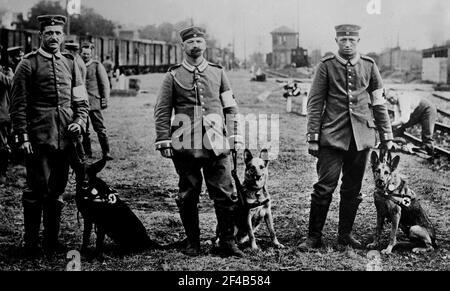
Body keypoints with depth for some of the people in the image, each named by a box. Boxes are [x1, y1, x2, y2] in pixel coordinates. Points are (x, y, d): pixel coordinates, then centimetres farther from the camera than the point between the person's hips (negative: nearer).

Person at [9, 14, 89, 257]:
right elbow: (18, 104, -3)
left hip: (65, 138, 5)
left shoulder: (70, 64, 14)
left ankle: (52, 239, 21)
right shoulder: (28, 64, 0)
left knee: (57, 191, 10)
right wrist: (23, 137, -10)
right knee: (37, 189, -3)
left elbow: (82, 101, 16)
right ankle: (31, 242, 8)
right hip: (39, 137, -4)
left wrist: (80, 122, -2)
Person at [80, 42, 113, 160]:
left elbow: (105, 83, 1)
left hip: (94, 102, -4)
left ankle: (106, 152, -3)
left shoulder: (97, 65, 2)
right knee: (83, 130, 8)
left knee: (100, 128, -6)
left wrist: (105, 100, -5)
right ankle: (87, 152, 18)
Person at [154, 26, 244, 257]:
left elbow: (231, 108, 12)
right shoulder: (173, 76, 6)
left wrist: (235, 137, 4)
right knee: (187, 196, 7)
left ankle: (227, 242, 10)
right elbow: (162, 111, 5)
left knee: (224, 194, -1)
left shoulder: (218, 73, 12)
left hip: (215, 143, 1)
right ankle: (192, 242, 20)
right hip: (185, 146, -1)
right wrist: (163, 141, -4)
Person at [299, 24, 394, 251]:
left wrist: (387, 136, 8)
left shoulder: (369, 66, 7)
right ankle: (314, 236, 5)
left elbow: (379, 103, 11)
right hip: (332, 136, -3)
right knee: (325, 187, -6)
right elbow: (315, 103, -1)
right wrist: (313, 137, -5)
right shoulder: (326, 66, 0)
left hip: (361, 137, 3)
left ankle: (345, 234, 22)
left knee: (353, 189, 9)